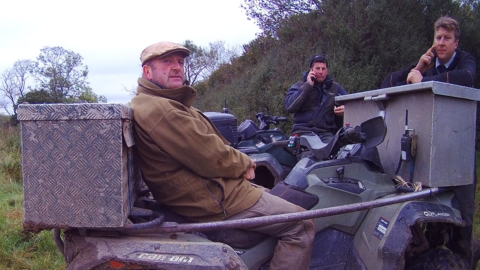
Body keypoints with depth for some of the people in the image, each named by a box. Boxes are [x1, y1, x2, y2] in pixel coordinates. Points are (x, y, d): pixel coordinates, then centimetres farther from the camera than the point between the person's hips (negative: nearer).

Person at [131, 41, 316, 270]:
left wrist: (239, 163, 1)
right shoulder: (157, 109, -22)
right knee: (301, 225, -7)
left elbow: (209, 146, 16)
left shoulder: (166, 103, 14)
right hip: (215, 200, -11)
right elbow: (210, 158, -25)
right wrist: (244, 163, -7)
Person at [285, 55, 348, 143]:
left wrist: (345, 109, 0)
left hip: (326, 133, 2)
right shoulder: (299, 86, 13)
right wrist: (307, 85, -5)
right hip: (302, 131, -1)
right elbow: (289, 106, -5)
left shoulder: (336, 88, 19)